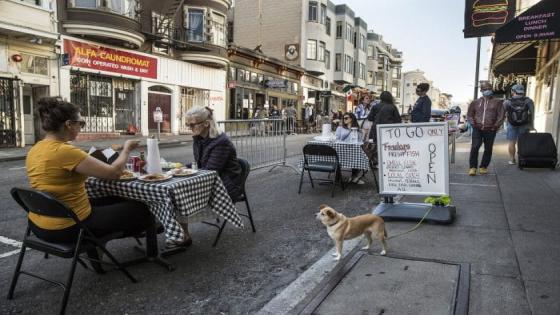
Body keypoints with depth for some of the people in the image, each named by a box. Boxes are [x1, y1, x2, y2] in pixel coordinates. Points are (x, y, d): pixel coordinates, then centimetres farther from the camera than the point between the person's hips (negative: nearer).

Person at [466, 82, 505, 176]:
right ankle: (472, 167, -5)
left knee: (488, 149, 4)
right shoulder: (476, 102, 11)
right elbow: (469, 114, 15)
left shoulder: (497, 102, 8)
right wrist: (473, 124, 1)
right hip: (477, 129, 0)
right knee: (474, 147, -12)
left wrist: (495, 126, -6)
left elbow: (501, 116, 4)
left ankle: (483, 167, 17)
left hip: (490, 130, 0)